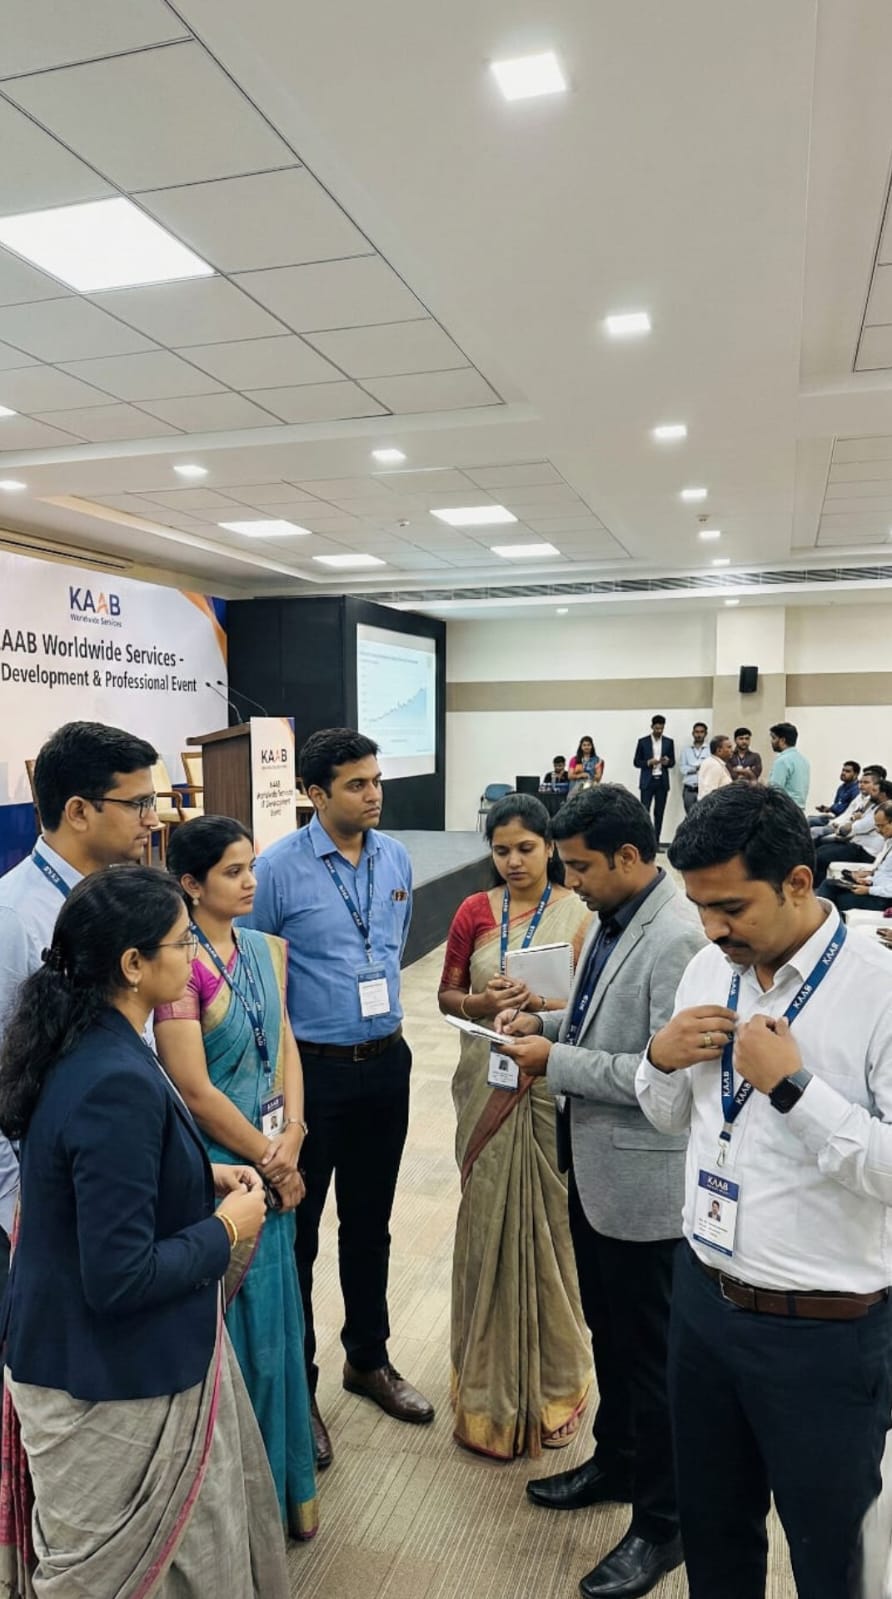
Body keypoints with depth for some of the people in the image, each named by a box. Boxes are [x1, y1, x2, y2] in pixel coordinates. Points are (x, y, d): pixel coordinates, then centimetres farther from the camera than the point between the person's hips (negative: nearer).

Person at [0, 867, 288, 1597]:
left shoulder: (86, 1043, -2)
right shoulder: (118, 1082, -32)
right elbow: (120, 1277, -30)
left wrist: (204, 1178, 3)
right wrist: (227, 1229, -16)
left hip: (97, 1353, 9)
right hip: (106, 1379, -9)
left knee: (206, 1539, 26)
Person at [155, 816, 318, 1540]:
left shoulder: (266, 950, 3)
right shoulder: (181, 964, -21)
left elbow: (286, 1046, 7)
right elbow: (194, 1089, -20)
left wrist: (291, 1137, -7)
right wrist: (271, 1161, -10)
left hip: (270, 1159, 7)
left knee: (274, 1319, 19)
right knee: (233, 1329, 10)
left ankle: (284, 1480, 41)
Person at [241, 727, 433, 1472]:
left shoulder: (397, 859, 1)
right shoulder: (279, 867, -15)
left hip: (386, 1063, 5)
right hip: (311, 1070, -4)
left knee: (370, 1222, 20)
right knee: (297, 1230, 9)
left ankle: (369, 1359, 40)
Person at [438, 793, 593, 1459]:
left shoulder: (579, 914, -5)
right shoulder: (474, 912, 1)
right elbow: (447, 995, 7)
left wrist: (543, 1003, -21)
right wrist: (482, 1002, -13)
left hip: (552, 1084, -2)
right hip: (487, 1082, 2)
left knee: (548, 1218, 6)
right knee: (489, 1218, 9)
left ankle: (549, 1372, 30)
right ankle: (490, 1377, 30)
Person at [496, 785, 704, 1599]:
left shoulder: (678, 940, -26)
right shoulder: (612, 917, 3)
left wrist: (557, 1061, -21)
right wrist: (547, 1020, -1)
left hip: (641, 1178, -8)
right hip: (594, 1165, 9)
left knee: (650, 1350, 11)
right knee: (608, 1330, 25)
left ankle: (661, 1524, 33)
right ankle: (615, 1461, 48)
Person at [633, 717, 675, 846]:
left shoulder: (669, 742, 7)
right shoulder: (643, 742, 1)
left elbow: (672, 763, 9)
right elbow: (637, 762, 1)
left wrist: (667, 762, -14)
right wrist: (649, 762, -17)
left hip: (662, 781, 2)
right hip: (647, 781, -2)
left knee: (659, 813, 3)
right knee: (644, 811, -8)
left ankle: (656, 842, 7)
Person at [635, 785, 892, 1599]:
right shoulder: (708, 971, -1)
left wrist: (792, 1085, -28)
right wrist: (661, 1058, -10)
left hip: (824, 1332, -5)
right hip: (702, 1297, 6)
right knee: (712, 1532, 26)